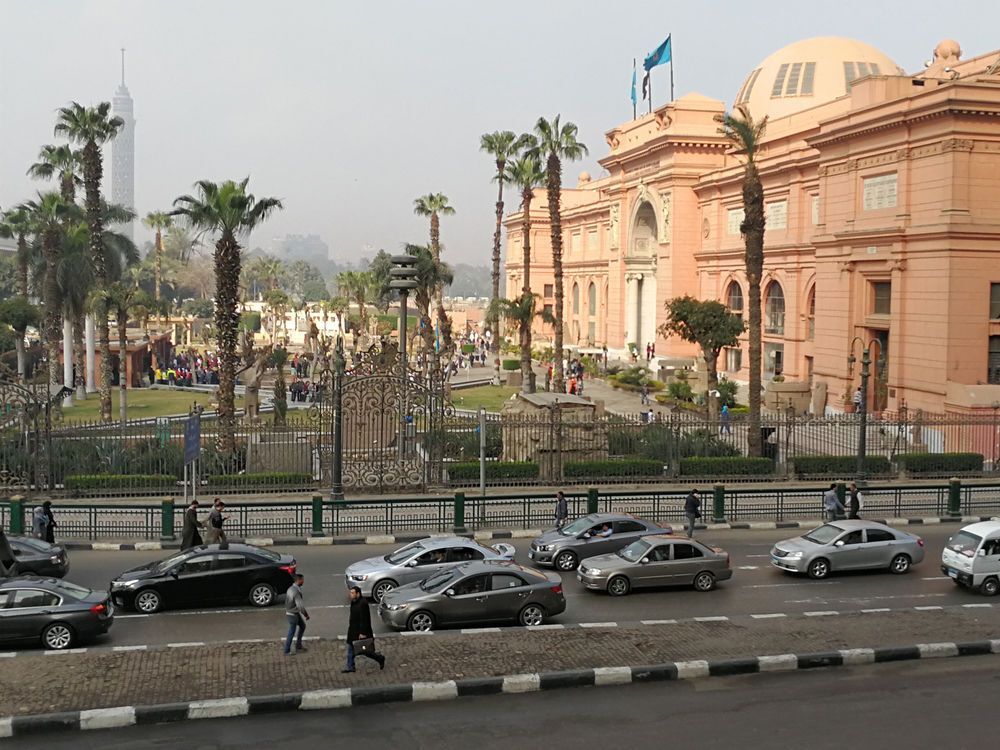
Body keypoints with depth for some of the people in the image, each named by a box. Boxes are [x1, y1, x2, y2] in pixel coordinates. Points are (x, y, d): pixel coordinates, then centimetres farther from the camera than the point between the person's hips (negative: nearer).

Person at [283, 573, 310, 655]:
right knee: (291, 633, 5)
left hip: (295, 613, 9)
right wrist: (306, 614, -12)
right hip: (292, 615, -9)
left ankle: (298, 645, 31)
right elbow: (300, 606, -28)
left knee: (302, 626, 22)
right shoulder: (296, 592, -29)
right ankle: (287, 651, 18)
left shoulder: (291, 588, 2)